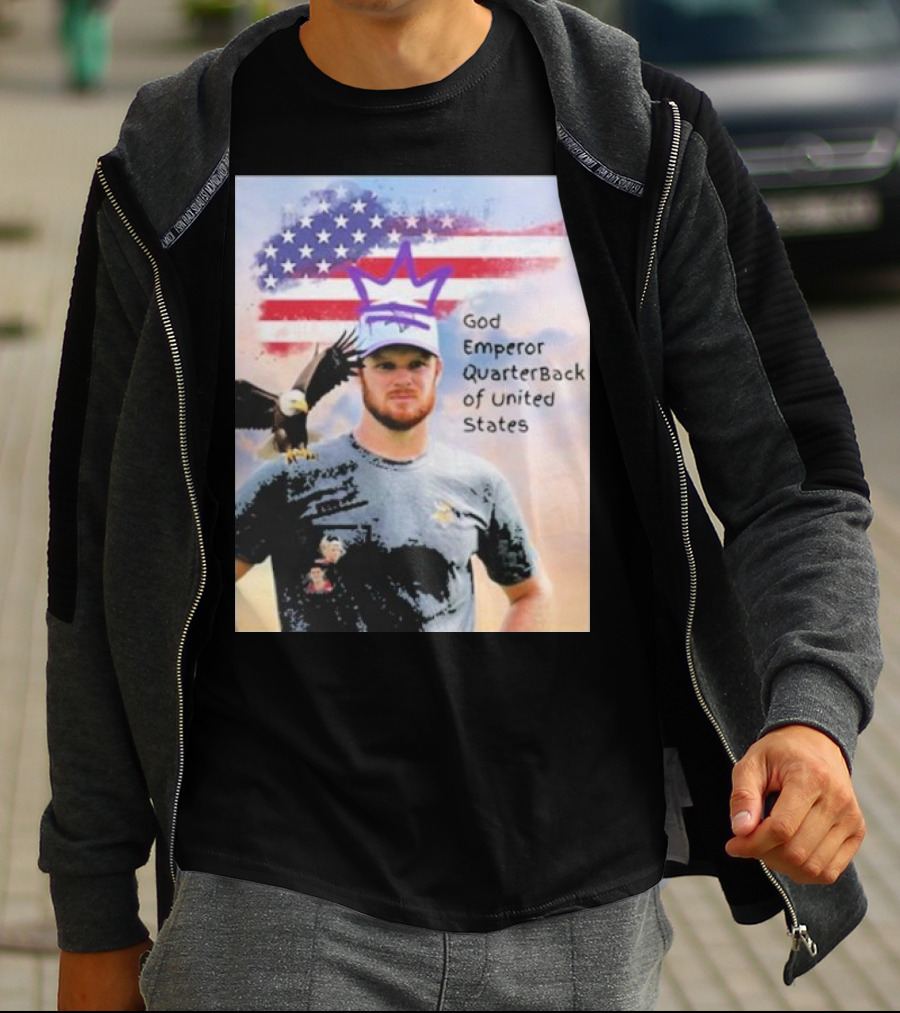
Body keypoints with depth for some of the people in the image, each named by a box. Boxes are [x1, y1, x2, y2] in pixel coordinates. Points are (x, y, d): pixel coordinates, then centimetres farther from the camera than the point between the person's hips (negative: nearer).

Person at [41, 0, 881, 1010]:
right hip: (275, 899, -1)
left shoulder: (650, 144, -1)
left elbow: (794, 485, 0)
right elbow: (107, 558, 6)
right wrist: (94, 918, 9)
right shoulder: (170, 178, -1)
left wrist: (812, 713, -21)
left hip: (585, 900, 1)